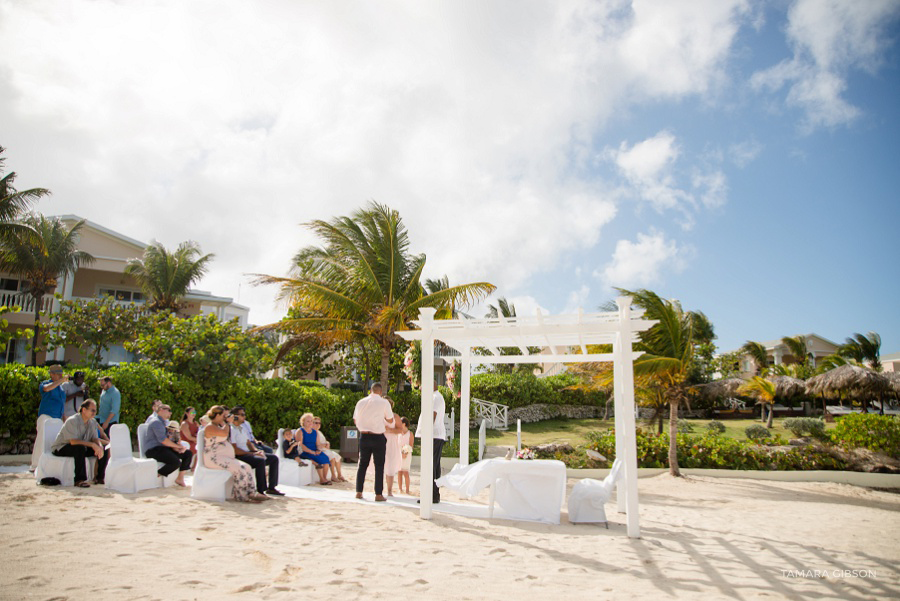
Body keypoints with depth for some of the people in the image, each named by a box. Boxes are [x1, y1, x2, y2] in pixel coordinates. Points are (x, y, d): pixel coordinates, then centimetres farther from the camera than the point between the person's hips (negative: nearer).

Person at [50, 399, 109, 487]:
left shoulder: (92, 422, 1)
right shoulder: (72, 421, -23)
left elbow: (95, 439, -1)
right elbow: (73, 441, -33)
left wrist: (100, 446, -24)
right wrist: (92, 444, -37)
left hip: (80, 449, 7)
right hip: (61, 448, -7)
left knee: (104, 449, -9)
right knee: (80, 448, -38)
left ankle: (100, 478, -3)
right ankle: (79, 480, -34)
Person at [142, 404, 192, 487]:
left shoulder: (166, 422, 21)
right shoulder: (156, 422, -11)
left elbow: (171, 438, 19)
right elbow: (163, 440, -21)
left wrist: (175, 448, -1)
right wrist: (178, 446, -14)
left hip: (164, 448, 10)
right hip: (153, 450, -10)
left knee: (188, 454, -1)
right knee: (176, 461, -30)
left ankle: (180, 478, 2)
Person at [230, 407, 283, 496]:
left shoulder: (242, 429, 20)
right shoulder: (231, 430, -11)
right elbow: (235, 450, -19)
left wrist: (257, 451, 2)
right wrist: (253, 453, -18)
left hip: (248, 453, 10)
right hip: (239, 457, -10)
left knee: (274, 458, 2)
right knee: (260, 461, -34)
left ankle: (271, 488, 3)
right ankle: (260, 491, -28)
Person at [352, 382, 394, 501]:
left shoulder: (361, 402, 4)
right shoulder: (384, 402, -8)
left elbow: (355, 420, 13)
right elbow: (390, 420, 1)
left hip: (364, 436, 4)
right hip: (378, 437, -4)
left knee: (362, 464, 13)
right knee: (379, 466, 4)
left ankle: (359, 492, 15)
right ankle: (378, 494, 4)